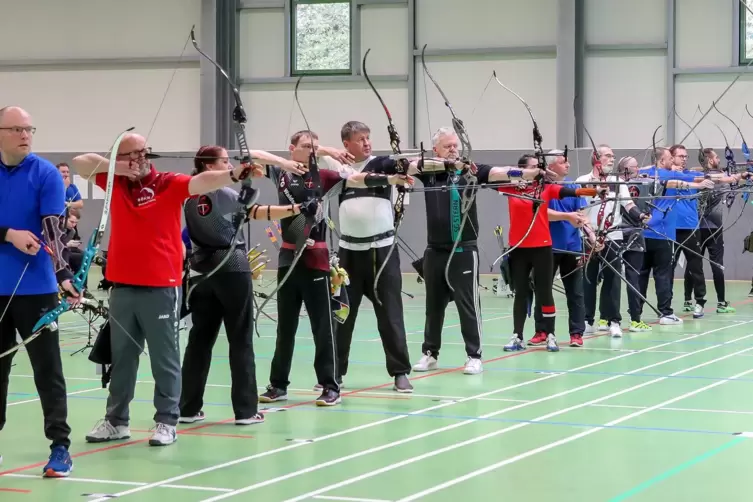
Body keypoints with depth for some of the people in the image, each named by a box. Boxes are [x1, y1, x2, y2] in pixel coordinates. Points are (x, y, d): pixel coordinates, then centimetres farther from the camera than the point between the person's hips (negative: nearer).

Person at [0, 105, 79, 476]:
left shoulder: (46, 174, -6)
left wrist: (64, 276, -28)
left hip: (35, 289, -3)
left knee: (48, 370, 1)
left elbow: (54, 229, -15)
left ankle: (60, 446, 4)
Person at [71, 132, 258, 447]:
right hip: (122, 286, 5)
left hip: (161, 287, -4)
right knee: (121, 357, 15)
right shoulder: (115, 182, 7)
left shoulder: (168, 184, -6)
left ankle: (166, 421, 10)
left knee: (164, 358, 3)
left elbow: (201, 182, -21)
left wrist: (233, 175, -40)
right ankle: (116, 420, 25)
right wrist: (119, 167, -7)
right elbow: (80, 163, 5)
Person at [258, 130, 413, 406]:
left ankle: (331, 387, 3)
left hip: (315, 259, -3)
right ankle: (278, 384, 21)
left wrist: (390, 178, -28)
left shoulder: (322, 176, -1)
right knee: (285, 324, 12)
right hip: (288, 256, 3)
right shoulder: (282, 173, 5)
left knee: (323, 325, -2)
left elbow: (354, 180, -13)